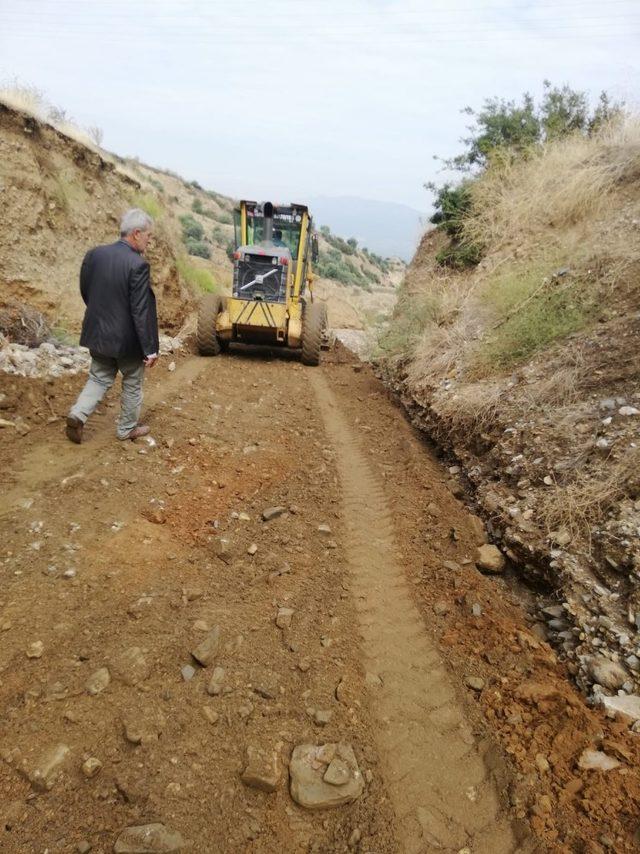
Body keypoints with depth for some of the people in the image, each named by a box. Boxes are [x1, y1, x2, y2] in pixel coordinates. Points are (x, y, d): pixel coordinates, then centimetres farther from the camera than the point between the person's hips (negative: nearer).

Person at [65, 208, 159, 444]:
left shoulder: (94, 254, -1)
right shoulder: (138, 265, -21)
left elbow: (85, 291, 10)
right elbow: (142, 311, -21)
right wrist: (150, 348, -15)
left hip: (97, 333, 6)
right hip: (127, 338, -5)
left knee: (99, 378, 20)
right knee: (132, 384, 15)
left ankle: (77, 415, 3)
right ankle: (127, 428, 28)